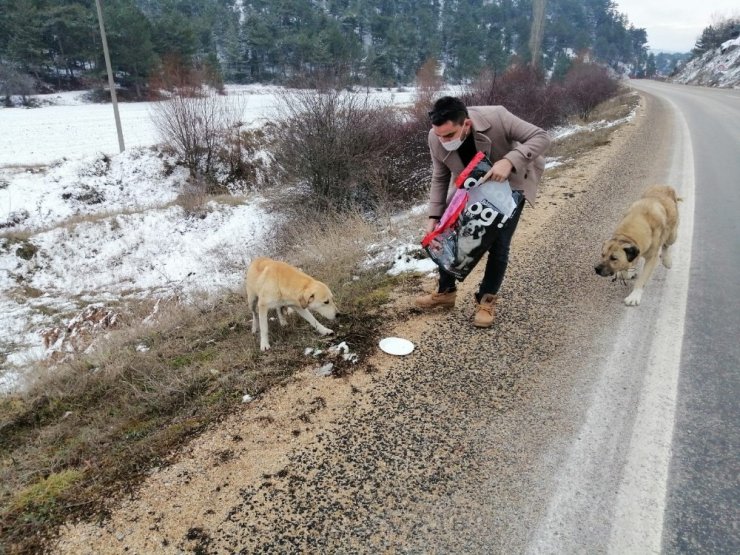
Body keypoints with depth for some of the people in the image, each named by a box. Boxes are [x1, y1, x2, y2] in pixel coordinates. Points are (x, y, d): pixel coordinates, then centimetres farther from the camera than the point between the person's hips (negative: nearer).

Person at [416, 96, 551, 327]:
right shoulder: (436, 138, -24)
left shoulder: (496, 117, -36)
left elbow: (541, 137, -30)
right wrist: (434, 217, -16)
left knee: (498, 243, -9)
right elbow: (440, 179, -10)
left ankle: (487, 301, 10)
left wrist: (509, 161, -45)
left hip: (509, 184, -3)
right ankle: (446, 292, 17)